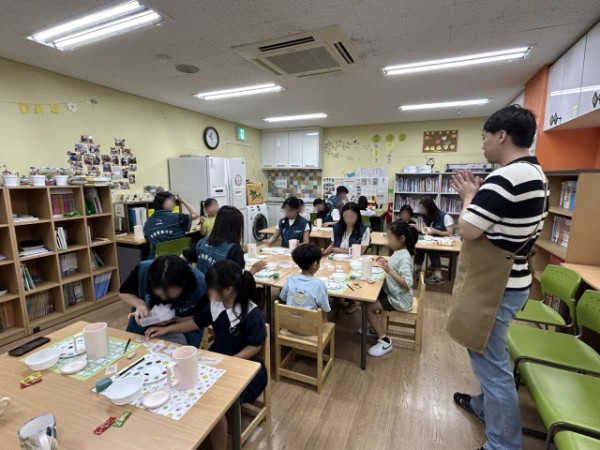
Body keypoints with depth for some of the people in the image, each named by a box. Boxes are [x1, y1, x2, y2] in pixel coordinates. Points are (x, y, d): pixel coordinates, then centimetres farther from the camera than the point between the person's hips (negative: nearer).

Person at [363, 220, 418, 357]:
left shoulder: (404, 257, -26)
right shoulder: (399, 252, 2)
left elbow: (407, 284, -32)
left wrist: (389, 270, -38)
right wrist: (386, 263, 3)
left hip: (399, 299, -9)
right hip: (392, 293, 9)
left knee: (368, 307, -13)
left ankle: (385, 342, 0)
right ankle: (376, 329, 28)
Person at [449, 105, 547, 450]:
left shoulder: (505, 178, -24)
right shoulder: (537, 176, 9)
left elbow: (467, 230, -22)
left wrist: (469, 197, -5)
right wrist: (479, 196, 9)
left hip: (493, 286, -10)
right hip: (513, 279, 10)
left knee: (490, 362, 5)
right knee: (491, 356, 26)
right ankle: (486, 405, 47)